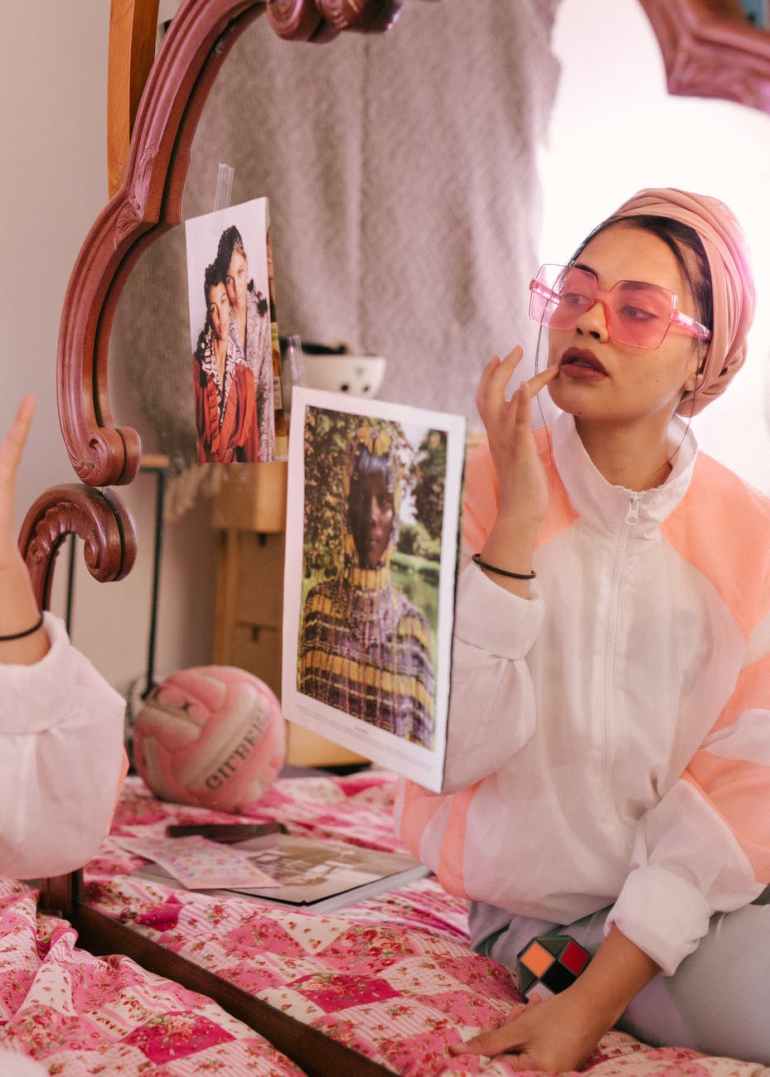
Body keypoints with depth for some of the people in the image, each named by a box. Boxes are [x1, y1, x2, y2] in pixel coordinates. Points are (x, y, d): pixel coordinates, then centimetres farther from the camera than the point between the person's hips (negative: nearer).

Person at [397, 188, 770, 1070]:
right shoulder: (479, 488, -8)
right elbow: (452, 749, -16)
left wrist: (596, 998, -17)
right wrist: (518, 523, -23)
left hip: (695, 894, 4)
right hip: (545, 913, -3)